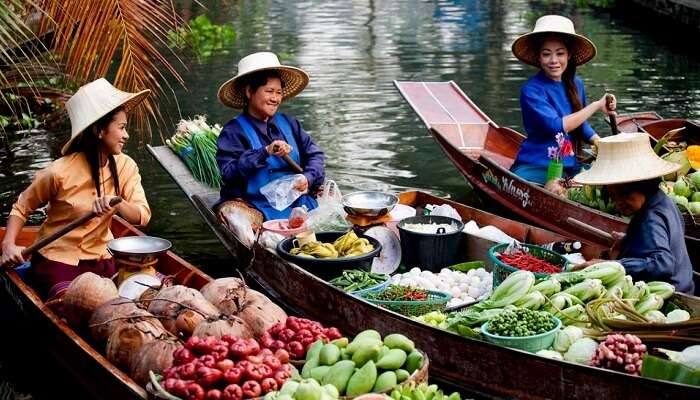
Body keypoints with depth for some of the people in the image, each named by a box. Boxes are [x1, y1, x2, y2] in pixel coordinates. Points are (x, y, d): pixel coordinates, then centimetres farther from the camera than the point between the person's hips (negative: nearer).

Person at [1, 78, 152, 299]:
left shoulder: (125, 167, -2)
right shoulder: (60, 172, -16)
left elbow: (142, 215, -12)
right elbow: (21, 208, -3)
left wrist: (116, 203, -31)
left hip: (101, 261, 4)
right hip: (57, 261, -4)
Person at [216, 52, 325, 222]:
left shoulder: (289, 124, 17)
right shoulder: (233, 131, 0)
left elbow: (315, 154, 14)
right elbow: (228, 173, -12)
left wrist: (308, 178, -8)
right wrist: (265, 152, -20)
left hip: (299, 202, 5)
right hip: (260, 206, -5)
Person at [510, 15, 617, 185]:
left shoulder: (575, 84, 10)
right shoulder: (531, 90, -11)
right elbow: (556, 126, -22)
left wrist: (597, 141, 5)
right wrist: (596, 105, -18)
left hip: (571, 166, 5)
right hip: (536, 168, -5)